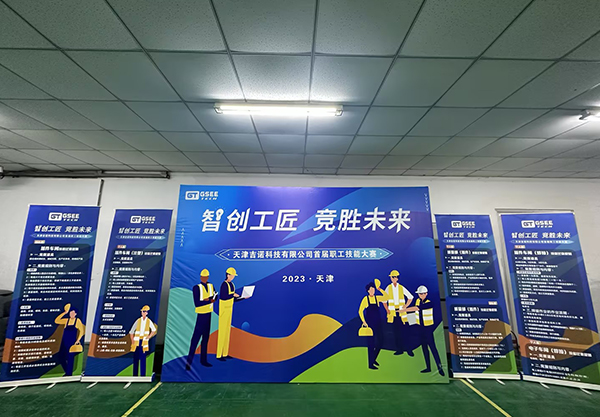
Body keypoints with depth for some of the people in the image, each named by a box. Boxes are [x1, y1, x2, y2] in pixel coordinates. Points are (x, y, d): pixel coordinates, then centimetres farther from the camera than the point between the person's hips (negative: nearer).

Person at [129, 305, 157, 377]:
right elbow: (131, 332, 9)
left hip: (144, 342, -2)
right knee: (135, 358, 6)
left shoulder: (149, 321, 2)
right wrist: (132, 341, 1)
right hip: (136, 341, 2)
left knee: (143, 358, -3)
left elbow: (154, 331, 6)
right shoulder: (138, 321, 4)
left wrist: (148, 338, -3)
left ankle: (142, 375, 3)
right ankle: (135, 375, 18)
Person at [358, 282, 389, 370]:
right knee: (371, 343, 2)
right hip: (369, 324, -4)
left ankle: (373, 359, 31)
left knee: (380, 341, 8)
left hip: (378, 323, 5)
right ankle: (370, 364, 15)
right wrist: (364, 322, -12)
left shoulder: (377, 298, 4)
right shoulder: (365, 299, -7)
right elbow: (360, 311, -6)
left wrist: (380, 289, -16)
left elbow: (386, 297, -12)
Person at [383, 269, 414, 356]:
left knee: (403, 331, -4)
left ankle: (407, 349, 10)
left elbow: (410, 297, 8)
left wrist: (405, 306, 1)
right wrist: (388, 310, 3)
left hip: (401, 312, -1)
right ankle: (399, 349, 17)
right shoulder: (388, 288, 1)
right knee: (395, 331, 6)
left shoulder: (402, 288, -1)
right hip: (392, 313, 1)